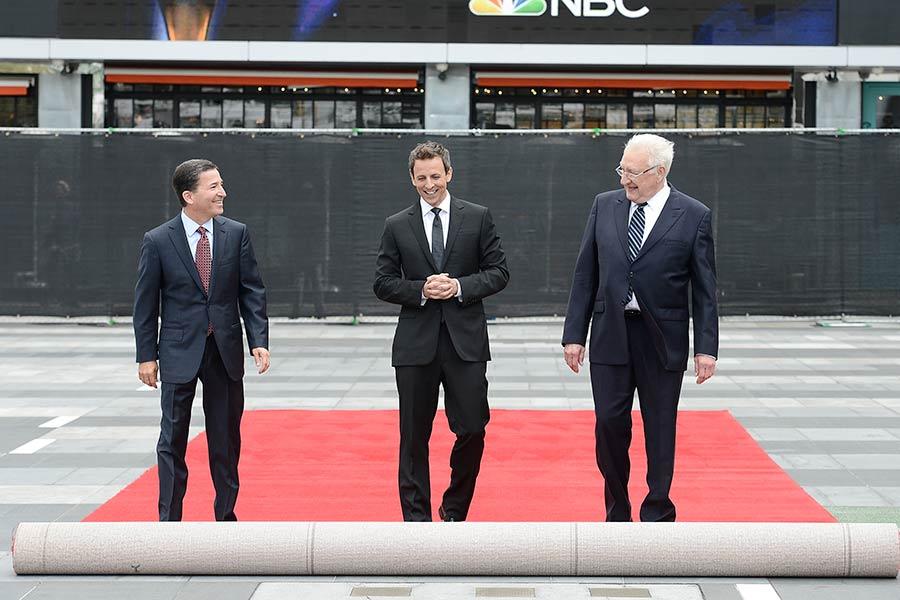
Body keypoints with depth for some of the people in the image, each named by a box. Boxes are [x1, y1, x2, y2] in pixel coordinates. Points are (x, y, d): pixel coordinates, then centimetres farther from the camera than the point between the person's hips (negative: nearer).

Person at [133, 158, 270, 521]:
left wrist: (259, 340, -7)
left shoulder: (236, 234, 1)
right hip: (179, 353, -2)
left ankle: (226, 516, 20)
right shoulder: (158, 241, -5)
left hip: (226, 351, 2)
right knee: (173, 440, 3)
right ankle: (169, 520, 11)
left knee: (226, 440, 9)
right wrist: (146, 355, -3)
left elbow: (252, 291, 3)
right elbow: (145, 302, -1)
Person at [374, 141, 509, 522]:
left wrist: (460, 286, -12)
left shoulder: (478, 218, 5)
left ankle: (454, 512, 20)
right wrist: (421, 290, -12)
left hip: (465, 342, 0)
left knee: (472, 430, 0)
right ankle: (417, 518, 13)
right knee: (414, 437, 4)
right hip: (416, 344, 0)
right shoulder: (397, 226, 6)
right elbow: (383, 283, 5)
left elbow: (498, 272, 3)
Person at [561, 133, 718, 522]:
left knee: (660, 429, 4)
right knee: (609, 424, 2)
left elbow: (704, 290, -2)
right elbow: (585, 275, 7)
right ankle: (617, 515, 16)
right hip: (611, 335, 2)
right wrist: (574, 333, 3)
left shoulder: (693, 216, -2)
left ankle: (657, 516, 15)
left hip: (662, 340, -2)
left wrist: (706, 347, -6)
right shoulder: (604, 205, 6)